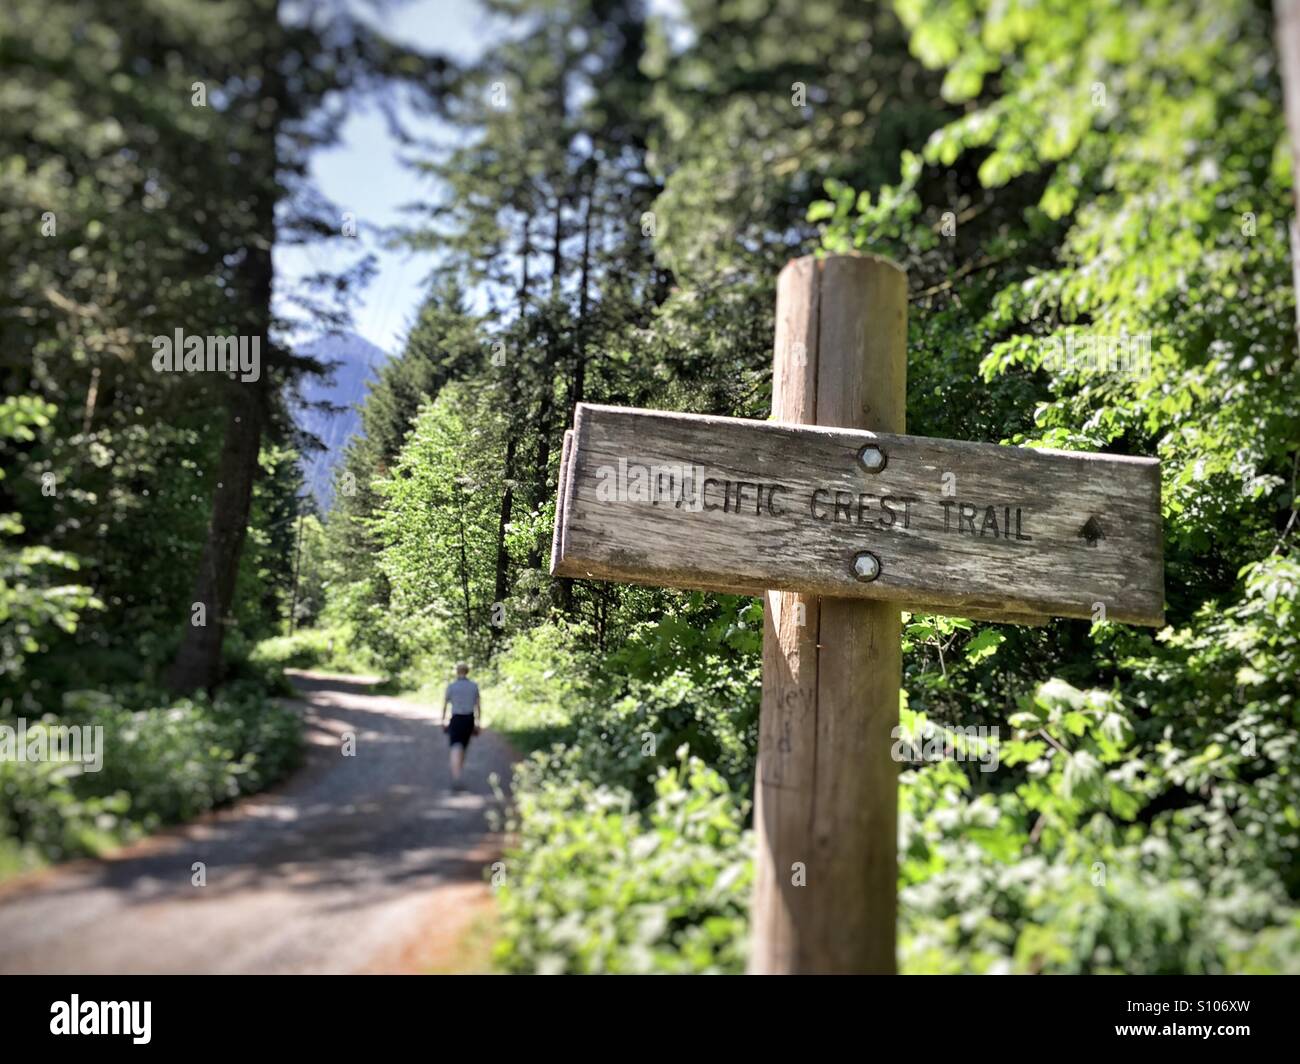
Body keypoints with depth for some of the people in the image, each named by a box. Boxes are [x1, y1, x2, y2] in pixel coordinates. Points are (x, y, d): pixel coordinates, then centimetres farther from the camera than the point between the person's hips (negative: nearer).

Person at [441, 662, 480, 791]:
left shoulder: (451, 686, -5)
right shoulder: (474, 686, 2)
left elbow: (445, 704, -2)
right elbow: (478, 705, 3)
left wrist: (443, 721, 8)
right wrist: (477, 722, 10)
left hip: (456, 719, -3)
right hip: (469, 719, 3)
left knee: (456, 750, -8)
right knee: (463, 748, 21)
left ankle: (456, 779, -26)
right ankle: (456, 775, 34)